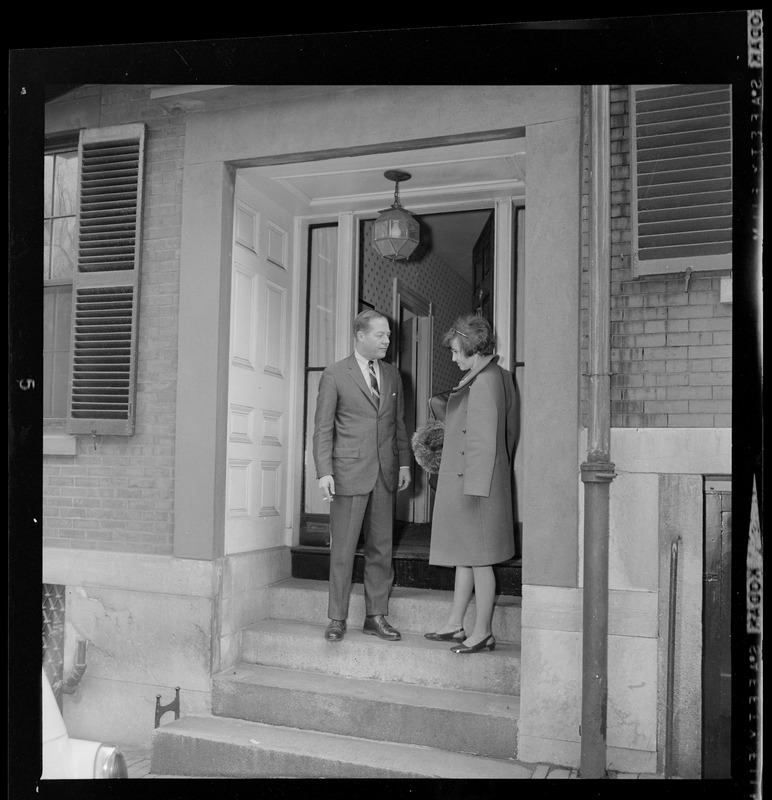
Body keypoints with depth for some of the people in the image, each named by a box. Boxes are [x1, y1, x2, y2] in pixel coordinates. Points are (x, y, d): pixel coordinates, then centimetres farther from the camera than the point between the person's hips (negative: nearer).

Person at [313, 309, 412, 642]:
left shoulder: (392, 375, 13)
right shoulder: (335, 374, -2)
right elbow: (322, 427, -4)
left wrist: (404, 462, 10)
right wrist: (324, 471, -11)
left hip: (385, 473, 5)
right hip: (350, 472, -4)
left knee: (381, 548, 8)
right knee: (343, 550, 1)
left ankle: (376, 616, 18)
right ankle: (337, 619, 12)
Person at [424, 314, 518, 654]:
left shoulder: (482, 383, -20)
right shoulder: (501, 376, 10)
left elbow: (484, 441, -23)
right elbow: (509, 431, 15)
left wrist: (475, 486, -21)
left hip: (474, 481, -11)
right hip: (466, 481, 11)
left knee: (478, 559, 1)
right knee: (464, 556, 17)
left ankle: (483, 632, 13)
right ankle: (455, 625, 27)